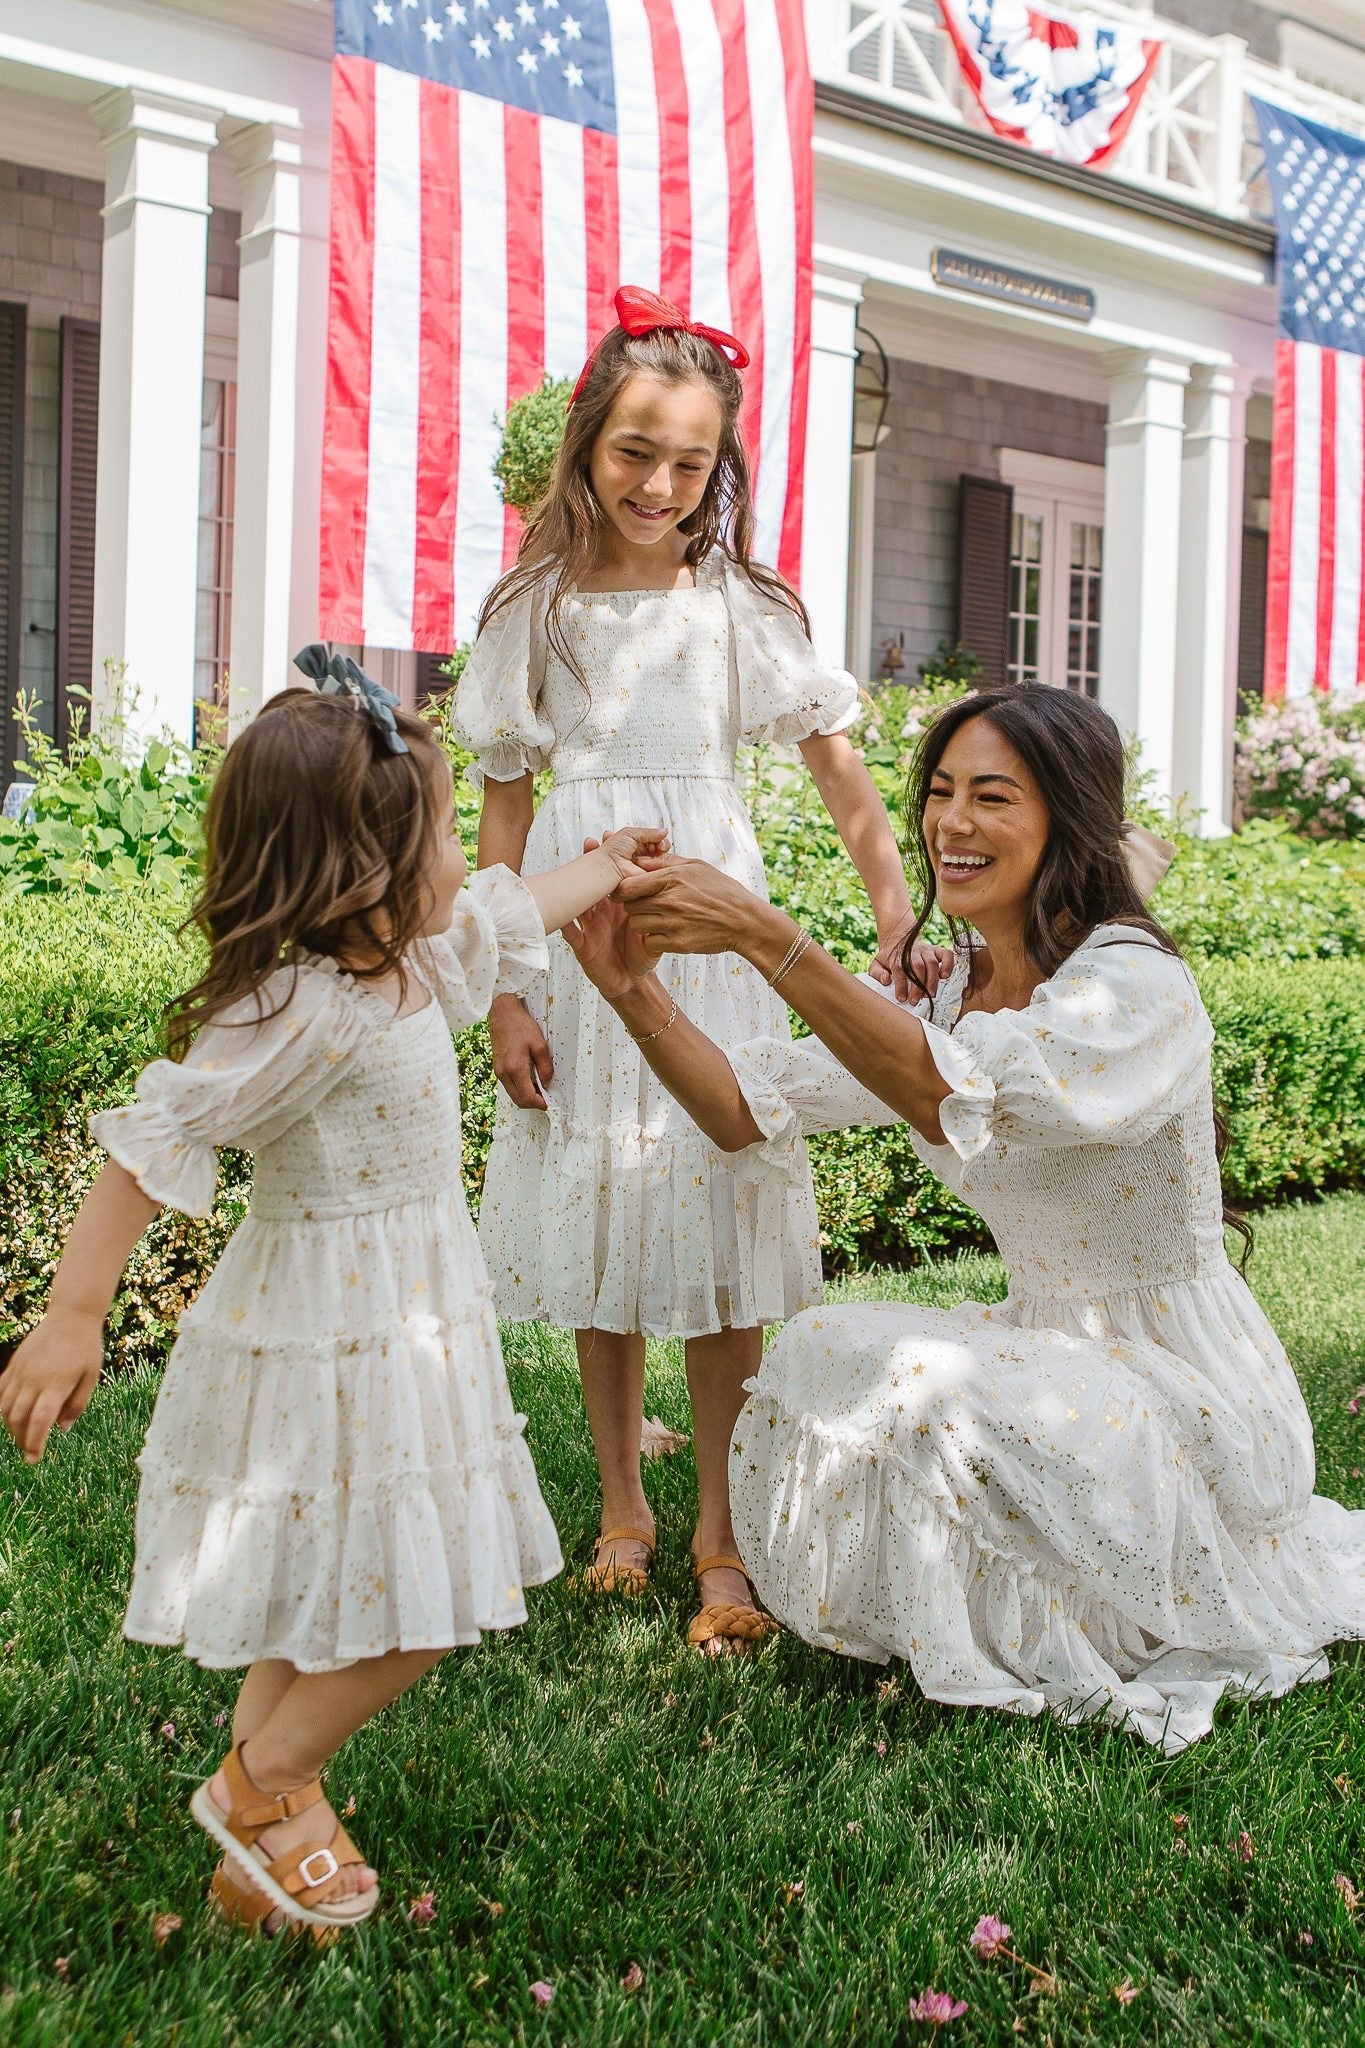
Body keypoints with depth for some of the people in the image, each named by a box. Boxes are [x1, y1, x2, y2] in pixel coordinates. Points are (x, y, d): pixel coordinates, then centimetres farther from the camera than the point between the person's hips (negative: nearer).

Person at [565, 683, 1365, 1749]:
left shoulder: (1135, 983, -21)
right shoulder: (941, 989, 3)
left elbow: (961, 1098, -40)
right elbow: (751, 1111, -4)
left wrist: (764, 935, -44)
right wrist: (637, 990, -20)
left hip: (1188, 1397, -7)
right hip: (1056, 1350, 8)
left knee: (920, 1387, -26)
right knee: (812, 1362, -6)